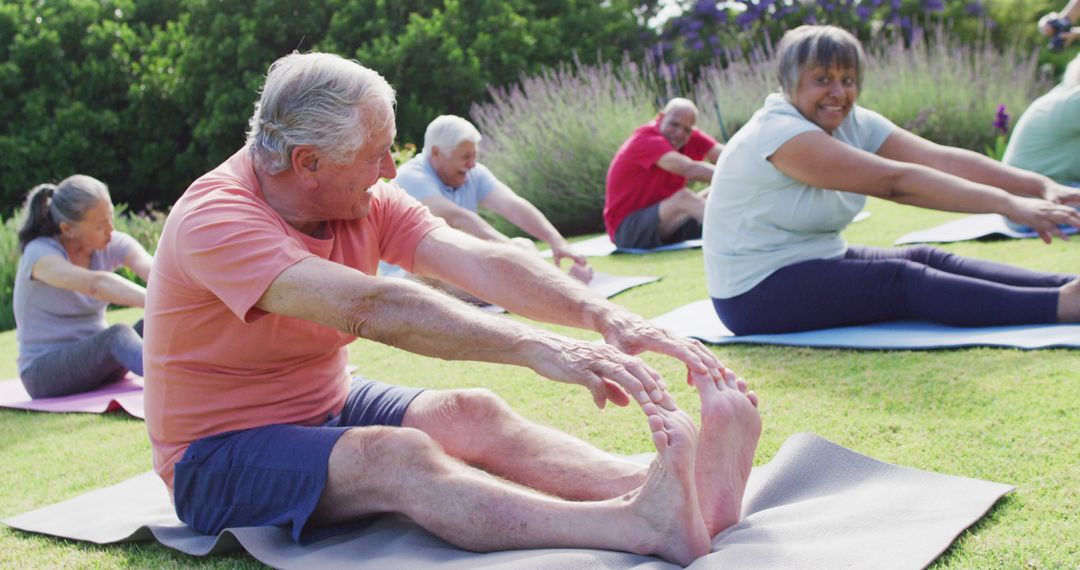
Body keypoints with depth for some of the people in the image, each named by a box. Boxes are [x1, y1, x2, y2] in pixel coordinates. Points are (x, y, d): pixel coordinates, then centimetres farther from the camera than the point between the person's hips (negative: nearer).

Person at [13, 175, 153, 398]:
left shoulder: (114, 245, -3)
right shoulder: (40, 254, -19)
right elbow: (96, 284, -40)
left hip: (97, 359, 6)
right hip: (44, 372, -6)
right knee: (119, 335, -36)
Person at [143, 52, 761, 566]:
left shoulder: (367, 202, -2)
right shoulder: (215, 219, -25)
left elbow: (480, 260, -17)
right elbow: (371, 306, -39)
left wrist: (601, 314, -32)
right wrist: (531, 346, -47)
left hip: (330, 408, 7)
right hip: (221, 456, -6)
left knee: (471, 414, -20)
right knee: (396, 454, -33)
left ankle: (677, 492, -37)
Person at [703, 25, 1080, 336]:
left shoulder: (854, 123, 2)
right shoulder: (777, 132, -23)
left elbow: (943, 159, -10)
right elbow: (895, 181, -29)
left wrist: (1042, 186, -22)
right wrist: (1006, 204, -33)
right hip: (755, 292, -8)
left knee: (926, 259, -11)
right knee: (904, 280, -23)